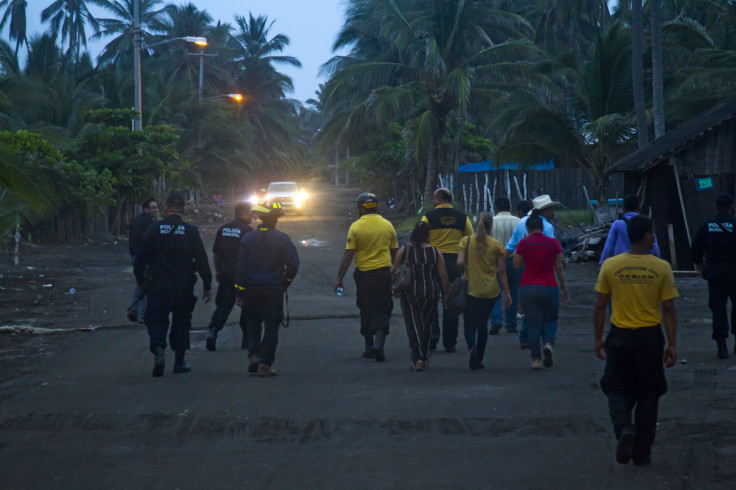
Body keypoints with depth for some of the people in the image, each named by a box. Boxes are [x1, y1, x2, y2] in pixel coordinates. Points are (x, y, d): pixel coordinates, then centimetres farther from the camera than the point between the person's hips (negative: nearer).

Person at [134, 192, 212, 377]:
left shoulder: (154, 229, -2)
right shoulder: (191, 231, -2)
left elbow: (142, 257, 1)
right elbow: (202, 261, -2)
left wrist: (140, 279, 14)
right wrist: (207, 286, 5)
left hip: (158, 285, -1)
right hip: (183, 286, 1)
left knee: (157, 321, 3)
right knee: (181, 322, 12)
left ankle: (158, 352, -21)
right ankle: (179, 361, 16)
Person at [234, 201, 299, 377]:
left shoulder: (248, 239, 0)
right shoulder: (283, 239, -5)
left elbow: (241, 267, -1)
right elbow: (293, 265, -8)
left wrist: (239, 292, 3)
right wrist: (285, 284, 8)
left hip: (252, 290, 2)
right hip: (274, 290, -2)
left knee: (253, 322, 19)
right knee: (271, 326, 4)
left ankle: (253, 354, 1)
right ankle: (265, 364, -1)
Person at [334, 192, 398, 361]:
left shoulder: (356, 227, -7)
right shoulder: (387, 225, 3)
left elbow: (348, 254, -9)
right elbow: (394, 252, 11)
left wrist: (339, 278, -5)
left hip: (363, 274, -1)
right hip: (383, 273, 1)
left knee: (366, 311, 13)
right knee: (382, 310, 2)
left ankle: (369, 346, 21)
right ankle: (379, 343, -17)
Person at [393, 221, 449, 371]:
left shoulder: (404, 251, -4)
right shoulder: (435, 252, -3)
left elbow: (394, 272, 0)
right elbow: (443, 275, -2)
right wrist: (446, 293, 9)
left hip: (410, 292, -1)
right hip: (431, 292, 2)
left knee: (413, 324, -1)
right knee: (427, 324, 18)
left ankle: (418, 358, -16)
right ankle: (424, 356, 27)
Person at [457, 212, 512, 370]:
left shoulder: (466, 241, -4)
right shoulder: (497, 245, -3)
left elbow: (460, 263, -12)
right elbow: (501, 271, -2)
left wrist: (462, 274, 9)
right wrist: (507, 292, 3)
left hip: (471, 289, -1)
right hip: (490, 291, 1)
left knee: (469, 324, 6)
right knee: (483, 324, 15)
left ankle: (472, 347, -24)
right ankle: (478, 359, 18)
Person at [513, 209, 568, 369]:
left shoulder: (524, 243, -4)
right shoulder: (553, 243, 0)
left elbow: (517, 264, 7)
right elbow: (559, 268, 5)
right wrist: (564, 288, 14)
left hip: (528, 288, -1)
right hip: (550, 287, 1)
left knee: (533, 324, 4)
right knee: (549, 320, 17)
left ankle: (536, 359, -2)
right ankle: (548, 343, -11)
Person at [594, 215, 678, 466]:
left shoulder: (610, 265, -4)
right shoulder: (661, 268, -7)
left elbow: (600, 305, 0)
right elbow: (669, 309, -5)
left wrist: (598, 338, 10)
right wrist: (672, 344, 2)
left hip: (620, 337, 0)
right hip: (650, 337, 0)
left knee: (617, 389, 12)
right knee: (648, 394, 12)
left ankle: (624, 427, -17)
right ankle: (642, 453, 15)